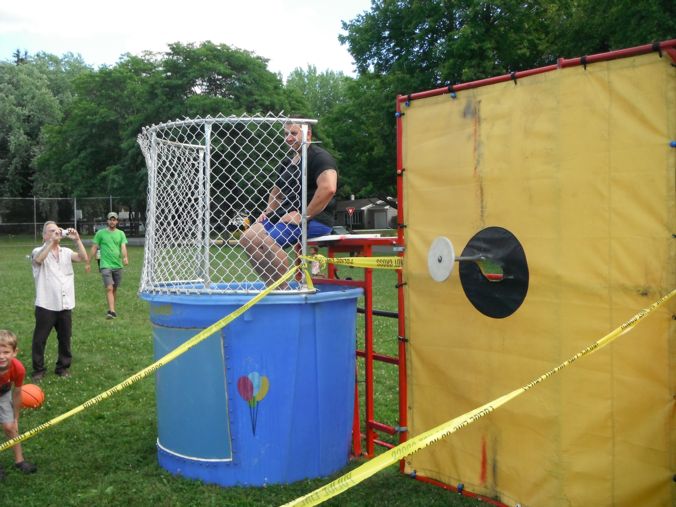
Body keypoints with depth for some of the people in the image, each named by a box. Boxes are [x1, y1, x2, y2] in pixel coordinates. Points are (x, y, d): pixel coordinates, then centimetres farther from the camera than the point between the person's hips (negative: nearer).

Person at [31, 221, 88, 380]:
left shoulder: (66, 252, 8)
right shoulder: (39, 251, -2)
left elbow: (84, 259, -6)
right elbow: (39, 259, -26)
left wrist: (77, 240, -16)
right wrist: (52, 241, -27)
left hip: (65, 304, 4)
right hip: (46, 305, -3)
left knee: (65, 338, 13)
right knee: (40, 339, 4)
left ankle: (63, 367, 27)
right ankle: (38, 370, 17)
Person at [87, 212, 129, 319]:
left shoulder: (121, 233, 7)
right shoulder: (100, 233, 3)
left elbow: (123, 247, -7)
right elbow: (94, 248, 6)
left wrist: (125, 257, -27)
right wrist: (88, 263, 5)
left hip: (117, 265, 3)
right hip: (105, 265, -3)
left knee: (115, 289, 11)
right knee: (109, 288, -15)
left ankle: (112, 309, 25)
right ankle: (112, 311, -21)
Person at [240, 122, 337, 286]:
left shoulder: (319, 156, -9)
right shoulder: (287, 162, 19)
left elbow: (328, 188, -27)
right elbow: (277, 191, 34)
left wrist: (304, 216, -24)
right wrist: (269, 210, 13)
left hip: (315, 219, -9)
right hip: (286, 215, 9)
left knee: (264, 241, -26)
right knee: (247, 237, -5)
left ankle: (283, 290, -14)